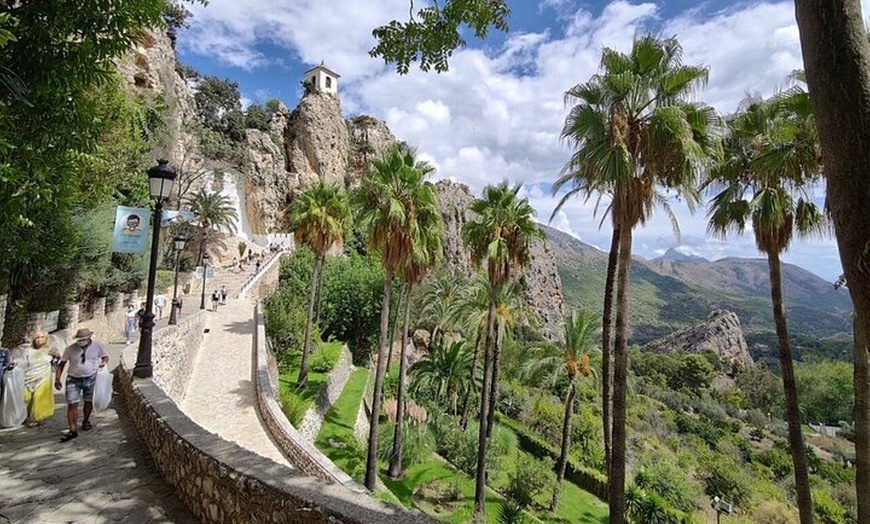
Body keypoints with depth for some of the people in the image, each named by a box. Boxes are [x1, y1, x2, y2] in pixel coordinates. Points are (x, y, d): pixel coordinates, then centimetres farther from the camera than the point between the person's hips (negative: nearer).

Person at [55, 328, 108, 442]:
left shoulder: (97, 346, -5)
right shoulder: (70, 349, -8)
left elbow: (105, 356, 10)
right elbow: (61, 364, 0)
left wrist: (103, 362, -13)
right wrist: (57, 379, -6)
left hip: (91, 378, 1)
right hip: (73, 380, -1)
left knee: (88, 402, 15)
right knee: (72, 405, -4)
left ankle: (86, 421, 38)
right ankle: (73, 430, 2)